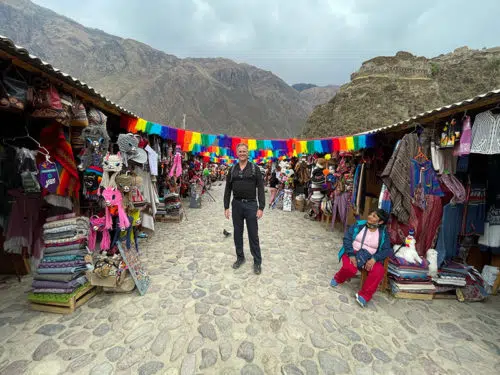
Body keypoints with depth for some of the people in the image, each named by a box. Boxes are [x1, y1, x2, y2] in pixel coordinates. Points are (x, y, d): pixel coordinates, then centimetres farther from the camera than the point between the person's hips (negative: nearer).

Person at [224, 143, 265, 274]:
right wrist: (226, 207, 3)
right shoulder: (232, 170, 7)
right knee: (238, 233, 13)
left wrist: (261, 207, -12)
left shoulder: (255, 168, -2)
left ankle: (257, 262, 20)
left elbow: (261, 189, -5)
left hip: (251, 204, -3)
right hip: (236, 204, 3)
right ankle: (240, 257, 32)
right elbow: (228, 189, 8)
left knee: (253, 234, 5)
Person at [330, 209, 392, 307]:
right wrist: (351, 254, -19)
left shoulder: (383, 233, 4)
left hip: (369, 257, 2)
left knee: (378, 271, -28)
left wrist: (374, 259, -21)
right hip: (353, 252, -2)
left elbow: (387, 250, -3)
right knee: (350, 268, -31)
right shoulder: (359, 225, -1)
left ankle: (364, 296, -14)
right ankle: (338, 279, 5)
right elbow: (347, 238, -7)